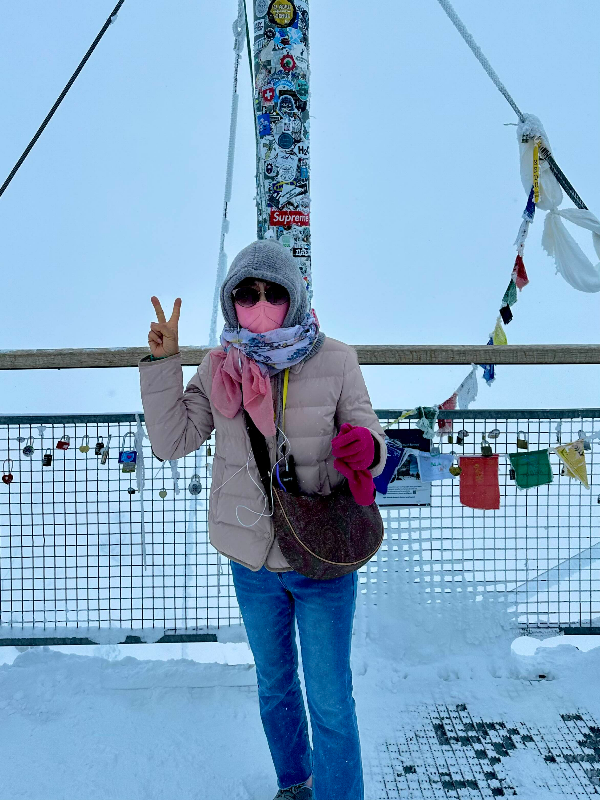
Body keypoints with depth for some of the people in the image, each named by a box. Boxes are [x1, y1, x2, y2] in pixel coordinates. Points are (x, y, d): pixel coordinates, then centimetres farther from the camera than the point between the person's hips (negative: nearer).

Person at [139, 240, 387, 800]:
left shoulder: (335, 361, -11)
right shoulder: (219, 367, -4)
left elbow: (370, 442, -7)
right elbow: (172, 442, -9)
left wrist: (365, 449, -30)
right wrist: (162, 361, -16)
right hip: (252, 563, 4)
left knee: (330, 703, 6)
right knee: (274, 686, 25)